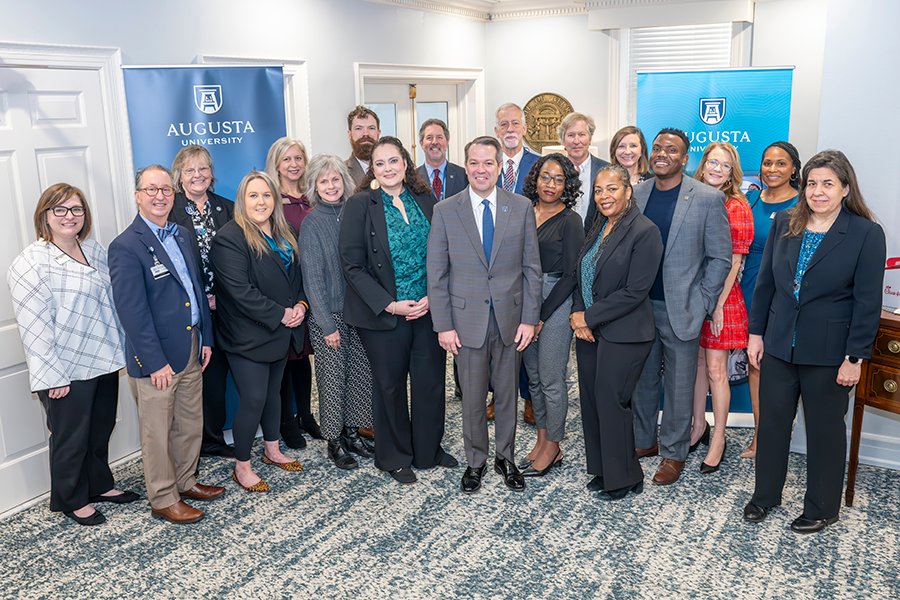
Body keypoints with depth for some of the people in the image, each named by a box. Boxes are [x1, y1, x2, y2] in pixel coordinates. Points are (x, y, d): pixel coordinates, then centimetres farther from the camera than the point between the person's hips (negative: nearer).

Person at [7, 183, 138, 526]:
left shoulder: (94, 250, 6)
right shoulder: (31, 263, -15)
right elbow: (33, 325, -17)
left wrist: (124, 346, 12)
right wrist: (54, 376, -18)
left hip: (103, 362, 7)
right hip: (67, 371, -6)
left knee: (101, 429, 20)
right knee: (71, 438, 10)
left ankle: (100, 485, 40)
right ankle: (71, 501, 30)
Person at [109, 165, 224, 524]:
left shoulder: (182, 235, 10)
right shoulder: (126, 246, -14)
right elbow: (132, 311, -17)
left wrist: (206, 339, 11)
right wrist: (155, 362, -18)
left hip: (191, 348, 7)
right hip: (155, 356, -7)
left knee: (190, 423, 19)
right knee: (158, 432, 7)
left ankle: (185, 481, 37)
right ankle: (163, 500, 22)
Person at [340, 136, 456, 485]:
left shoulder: (426, 200, 5)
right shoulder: (360, 205, -6)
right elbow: (352, 265, -9)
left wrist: (434, 296, -7)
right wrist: (389, 304, -15)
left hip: (429, 309, 3)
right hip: (383, 314, -3)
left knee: (431, 381, 11)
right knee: (390, 385, 10)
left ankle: (429, 450, 33)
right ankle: (394, 458, 29)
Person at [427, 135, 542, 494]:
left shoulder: (521, 208, 2)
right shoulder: (445, 211, -1)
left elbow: (532, 267, 3)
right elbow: (436, 274, -1)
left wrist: (530, 318, -3)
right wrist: (443, 325, -6)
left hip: (511, 318, 1)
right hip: (467, 319, -1)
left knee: (507, 393, 13)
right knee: (472, 397, 9)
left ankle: (505, 458, 32)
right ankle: (475, 462, 29)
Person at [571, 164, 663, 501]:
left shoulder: (644, 231, -13)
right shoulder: (597, 228, 11)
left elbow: (634, 292, -17)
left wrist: (589, 316, -13)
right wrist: (577, 315, -2)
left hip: (623, 336, -7)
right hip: (588, 332, 7)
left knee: (611, 403, -1)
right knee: (592, 402, 11)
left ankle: (625, 478, 18)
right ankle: (603, 470, 28)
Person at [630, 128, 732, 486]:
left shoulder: (708, 199, -7)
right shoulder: (635, 194, 4)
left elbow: (720, 258, -4)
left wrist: (702, 304, -7)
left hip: (681, 310, -3)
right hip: (639, 306, 4)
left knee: (679, 387, 8)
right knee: (641, 381, 14)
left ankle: (673, 453, 24)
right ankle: (643, 442, 32)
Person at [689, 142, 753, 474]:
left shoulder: (737, 207, -7)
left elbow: (734, 260, -10)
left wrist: (718, 303, -14)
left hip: (720, 296, -4)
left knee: (715, 369, 0)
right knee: (696, 362, 13)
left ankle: (718, 438, 13)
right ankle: (699, 425, 28)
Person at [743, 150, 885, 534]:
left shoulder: (866, 234, -9)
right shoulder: (784, 223, 4)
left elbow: (867, 302, -10)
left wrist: (855, 357, -12)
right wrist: (756, 332, 6)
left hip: (827, 354, -4)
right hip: (779, 346, 4)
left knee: (825, 430, 11)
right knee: (772, 421, 14)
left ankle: (822, 509, 29)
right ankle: (765, 495, 33)